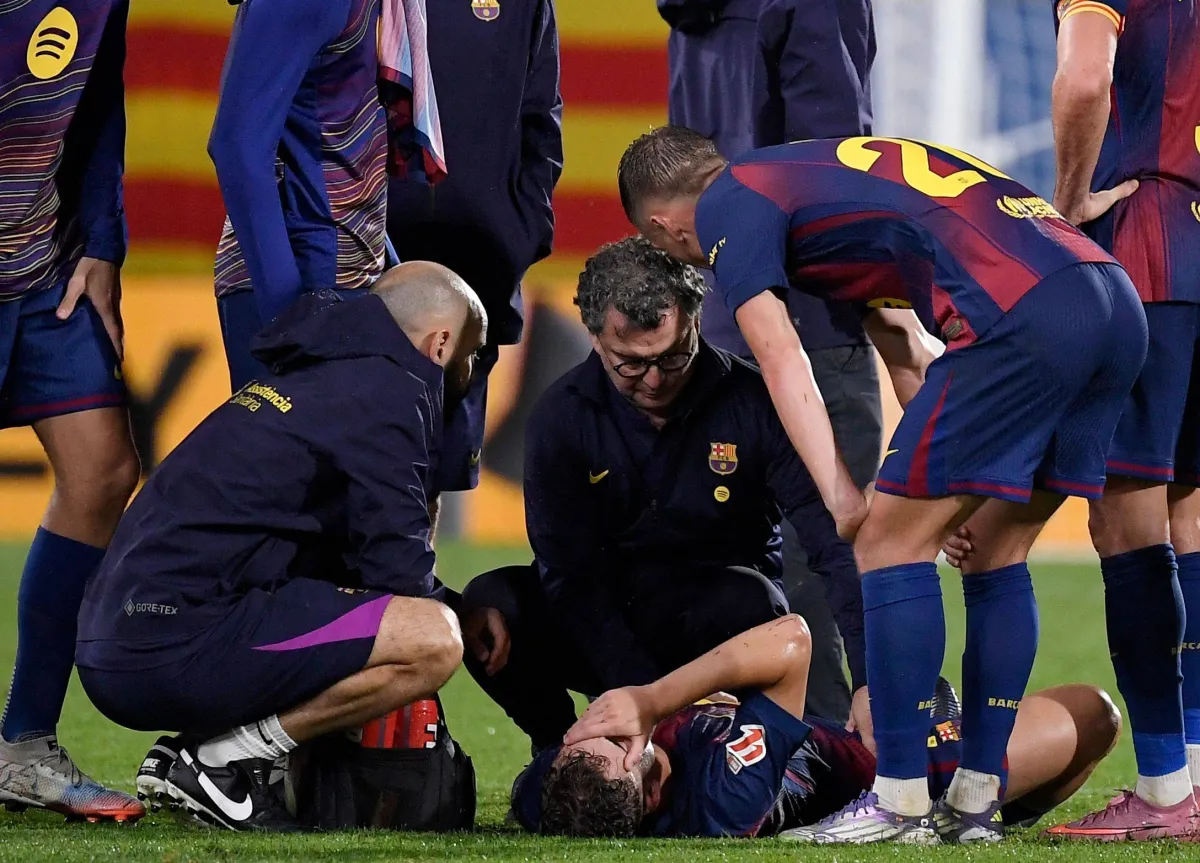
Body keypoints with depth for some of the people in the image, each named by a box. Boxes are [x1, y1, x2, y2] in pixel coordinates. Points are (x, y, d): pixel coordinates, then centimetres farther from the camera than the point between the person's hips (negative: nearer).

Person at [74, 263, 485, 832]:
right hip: (181, 650, -10)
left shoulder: (314, 377, 26)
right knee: (433, 640, -17)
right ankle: (225, 760, -8)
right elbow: (396, 567, -9)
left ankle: (197, 746, 10)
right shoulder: (389, 391, -4)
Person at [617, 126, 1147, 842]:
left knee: (893, 542, 1)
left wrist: (840, 494, -9)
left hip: (1022, 316, -9)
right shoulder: (816, 171, 35)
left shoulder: (729, 206, 9)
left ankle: (901, 804, 0)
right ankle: (976, 802, 19)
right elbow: (910, 354, 35)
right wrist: (946, 491, 31)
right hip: (1119, 301, 9)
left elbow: (779, 355, -4)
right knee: (999, 553, 18)